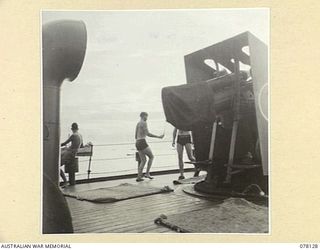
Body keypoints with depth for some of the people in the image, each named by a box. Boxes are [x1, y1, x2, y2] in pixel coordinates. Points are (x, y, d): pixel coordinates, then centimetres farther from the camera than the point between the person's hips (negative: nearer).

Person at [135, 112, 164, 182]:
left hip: (137, 143, 9)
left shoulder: (138, 124, 20)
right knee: (151, 157, 5)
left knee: (143, 160, 12)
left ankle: (139, 177, 4)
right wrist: (158, 136, -11)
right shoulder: (144, 123, -8)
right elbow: (148, 134, -16)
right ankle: (147, 173, 0)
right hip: (142, 142, -9)